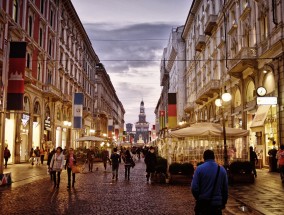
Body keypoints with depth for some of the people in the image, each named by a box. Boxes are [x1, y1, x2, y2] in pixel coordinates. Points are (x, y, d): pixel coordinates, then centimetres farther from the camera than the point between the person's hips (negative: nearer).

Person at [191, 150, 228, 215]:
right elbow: (225, 189, 3)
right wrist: (223, 203, 16)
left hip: (203, 204, -2)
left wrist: (199, 198, 5)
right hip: (216, 205, 2)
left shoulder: (199, 168, -7)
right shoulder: (222, 170, 1)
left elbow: (194, 188, -13)